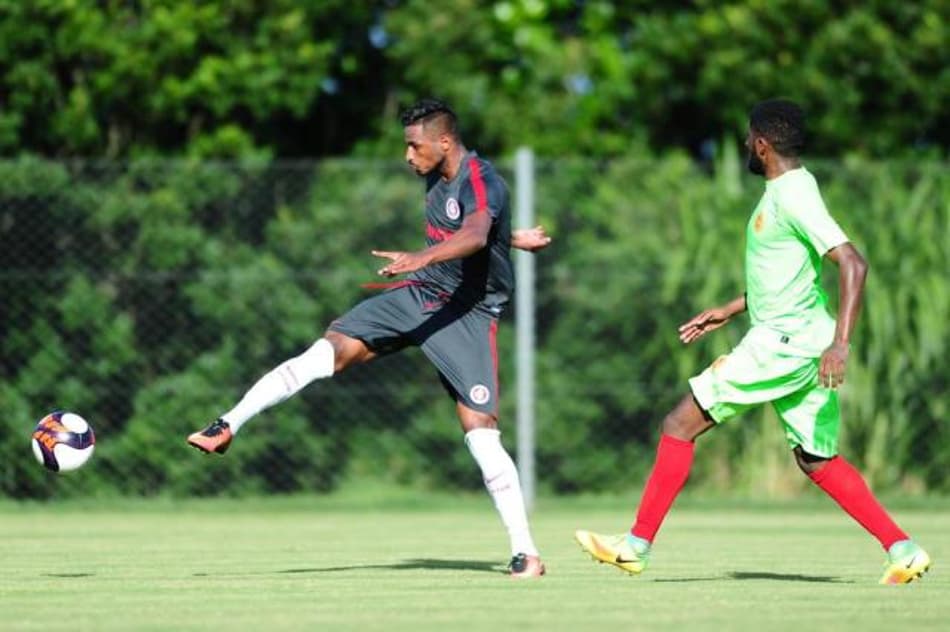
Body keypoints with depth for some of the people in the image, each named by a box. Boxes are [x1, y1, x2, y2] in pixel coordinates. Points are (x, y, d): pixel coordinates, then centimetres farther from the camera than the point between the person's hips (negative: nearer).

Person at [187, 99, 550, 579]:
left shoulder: (481, 183, -21)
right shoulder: (436, 179, 6)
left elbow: (475, 236, -43)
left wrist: (422, 257, -60)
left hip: (468, 312, -7)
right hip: (419, 292, 7)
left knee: (480, 428, -15)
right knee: (330, 349, -8)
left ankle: (525, 552, -9)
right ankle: (228, 427, -7)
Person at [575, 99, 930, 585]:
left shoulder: (793, 196, -16)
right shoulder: (784, 192, 15)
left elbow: (852, 263, -25)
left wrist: (841, 343, -32)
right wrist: (729, 310, 28)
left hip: (784, 343, -10)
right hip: (795, 342, 10)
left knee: (680, 425, -5)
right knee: (817, 461, 14)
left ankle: (637, 545, -2)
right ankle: (903, 551, 8)